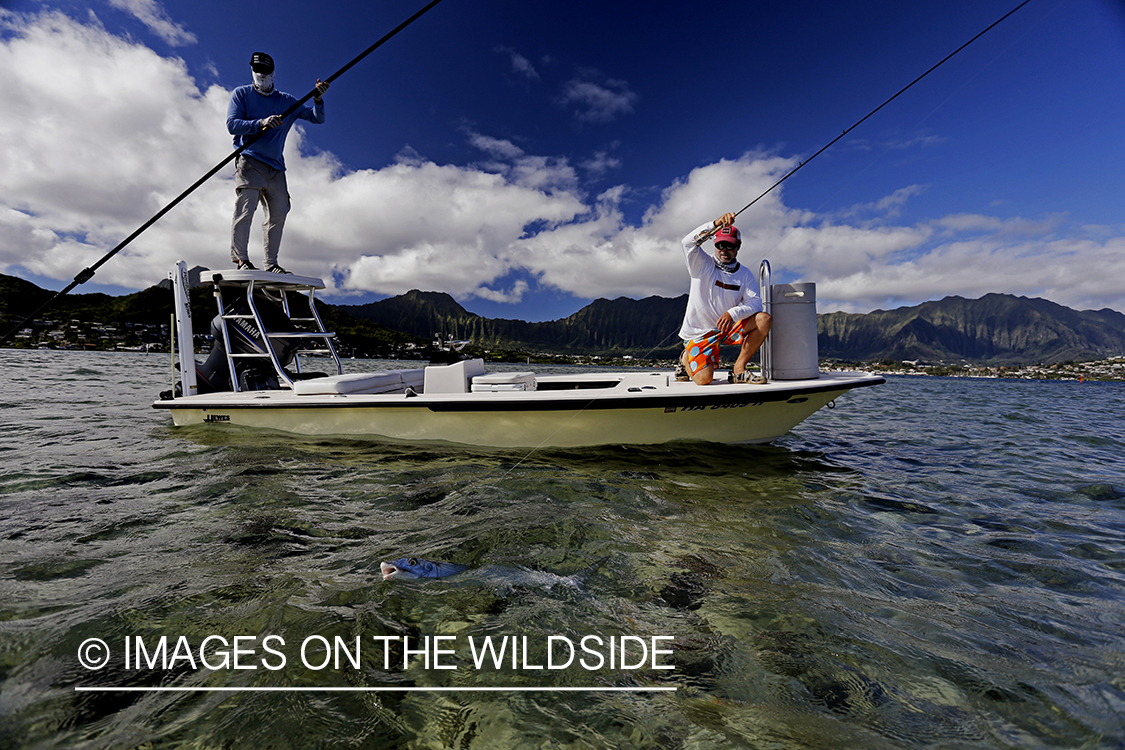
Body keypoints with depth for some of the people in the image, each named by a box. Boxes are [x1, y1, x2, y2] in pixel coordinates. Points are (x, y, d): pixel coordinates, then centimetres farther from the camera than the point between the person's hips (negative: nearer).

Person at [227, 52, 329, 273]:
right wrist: (261, 123, -16)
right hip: (249, 162, -3)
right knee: (245, 209, -14)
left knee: (278, 215, -2)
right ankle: (240, 257, -10)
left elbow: (317, 118, 12)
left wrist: (317, 100, -8)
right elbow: (232, 124, -1)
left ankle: (271, 263, 4)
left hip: (276, 167, 3)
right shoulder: (241, 94, 10)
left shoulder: (287, 101, 18)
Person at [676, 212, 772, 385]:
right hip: (699, 332, -4)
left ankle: (738, 370, -8)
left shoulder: (745, 274, 4)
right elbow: (689, 242, -25)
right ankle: (687, 359, 17)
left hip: (728, 327, 4)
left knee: (764, 319, -17)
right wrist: (717, 223, -36)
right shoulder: (702, 264, -5)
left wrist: (733, 313, -26)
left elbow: (755, 303, -7)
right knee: (704, 379, -21)